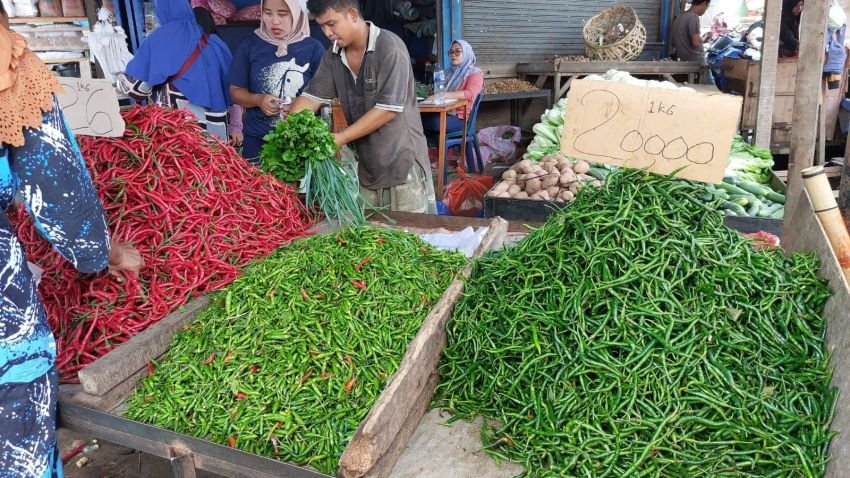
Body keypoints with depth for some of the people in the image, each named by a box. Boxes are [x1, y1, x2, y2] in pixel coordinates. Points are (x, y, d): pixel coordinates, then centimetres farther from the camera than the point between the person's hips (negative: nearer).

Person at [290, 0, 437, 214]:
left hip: (401, 162, -6)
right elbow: (311, 97, 7)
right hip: (365, 164, 7)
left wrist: (340, 138, -21)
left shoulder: (389, 48, -16)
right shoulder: (333, 56, 6)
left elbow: (388, 108, -21)